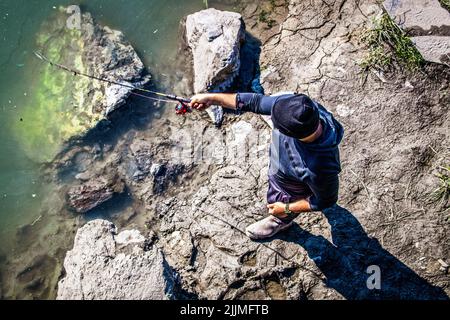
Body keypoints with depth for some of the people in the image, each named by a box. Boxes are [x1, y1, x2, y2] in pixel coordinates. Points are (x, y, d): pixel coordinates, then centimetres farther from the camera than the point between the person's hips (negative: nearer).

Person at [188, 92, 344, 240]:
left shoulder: (320, 169, -49)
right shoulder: (291, 104, -36)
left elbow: (325, 200, -27)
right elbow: (255, 101, -21)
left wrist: (287, 209, -16)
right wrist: (212, 98, -17)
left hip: (293, 191, -5)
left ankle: (281, 222, 65)